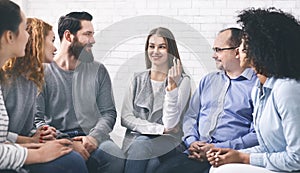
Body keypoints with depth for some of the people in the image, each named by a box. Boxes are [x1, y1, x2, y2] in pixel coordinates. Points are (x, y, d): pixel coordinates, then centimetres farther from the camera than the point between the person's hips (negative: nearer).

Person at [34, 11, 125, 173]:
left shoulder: (98, 70, 14)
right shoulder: (42, 72, 5)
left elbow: (108, 113, 9)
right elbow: (36, 119, -3)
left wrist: (94, 137, -12)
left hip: (92, 138, 3)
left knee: (116, 157, -30)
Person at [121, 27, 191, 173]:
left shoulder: (182, 81, 1)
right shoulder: (138, 79, 14)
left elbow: (170, 124, -9)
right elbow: (125, 118, 3)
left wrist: (172, 86, -19)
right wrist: (160, 129, -9)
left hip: (166, 141, -2)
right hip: (136, 137, 2)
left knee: (140, 146, -34)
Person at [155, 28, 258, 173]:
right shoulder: (208, 80, 22)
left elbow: (257, 134, -8)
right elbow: (191, 116, 20)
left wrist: (218, 148, -15)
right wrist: (192, 142, 0)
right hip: (197, 154, 5)